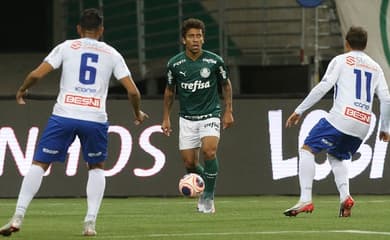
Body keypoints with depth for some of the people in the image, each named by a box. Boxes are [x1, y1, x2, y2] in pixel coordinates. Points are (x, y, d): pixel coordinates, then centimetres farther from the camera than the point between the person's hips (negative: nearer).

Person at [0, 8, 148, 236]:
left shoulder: (67, 47, 9)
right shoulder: (111, 54, 12)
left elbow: (36, 74, 1)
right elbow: (133, 91, 9)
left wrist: (22, 90, 22)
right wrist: (138, 113, 28)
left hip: (64, 114, -1)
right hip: (95, 118, 1)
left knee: (39, 164, 7)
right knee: (97, 167, 22)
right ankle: (90, 222, 8)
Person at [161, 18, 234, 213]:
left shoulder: (214, 61, -7)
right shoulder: (175, 64, -4)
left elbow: (226, 84, 9)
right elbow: (169, 91, 11)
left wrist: (228, 111, 5)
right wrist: (166, 118, 10)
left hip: (210, 115, -2)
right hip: (187, 118, 2)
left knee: (209, 151, -25)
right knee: (189, 164, -1)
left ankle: (208, 197, -12)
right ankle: (203, 190, 29)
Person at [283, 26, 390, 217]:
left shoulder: (341, 60, 6)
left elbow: (323, 87, -4)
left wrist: (299, 111, -1)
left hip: (341, 117, -6)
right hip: (363, 125, 6)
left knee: (307, 150, 2)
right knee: (336, 157, 25)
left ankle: (305, 200, -13)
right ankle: (345, 196, 0)